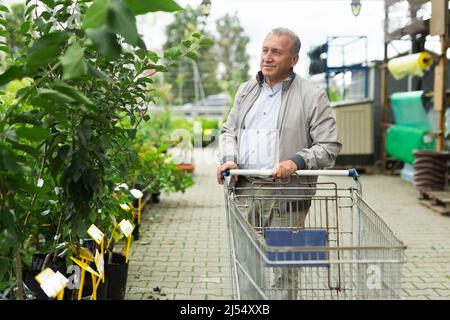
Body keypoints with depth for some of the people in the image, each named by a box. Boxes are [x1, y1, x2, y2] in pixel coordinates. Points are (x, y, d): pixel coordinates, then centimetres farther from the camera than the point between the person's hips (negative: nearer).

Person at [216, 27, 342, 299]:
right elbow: (229, 131, 22)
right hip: (244, 190, 5)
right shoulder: (247, 90, 17)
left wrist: (297, 161, -19)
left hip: (285, 195, -5)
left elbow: (330, 146, -3)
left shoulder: (312, 96, 0)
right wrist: (229, 159, 2)